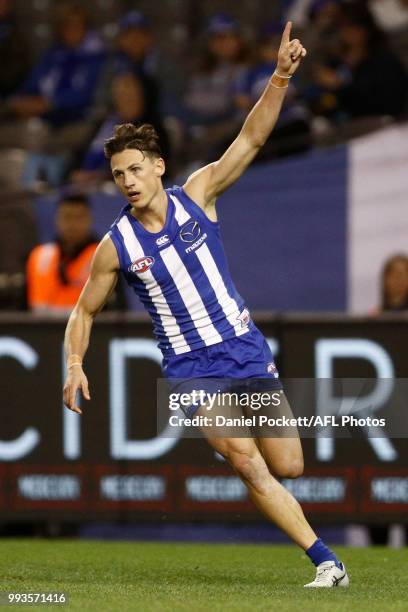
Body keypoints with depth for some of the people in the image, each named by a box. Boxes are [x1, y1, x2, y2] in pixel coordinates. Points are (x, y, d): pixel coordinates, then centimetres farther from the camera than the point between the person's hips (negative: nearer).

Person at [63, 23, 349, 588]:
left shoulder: (197, 196, -3)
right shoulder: (116, 246, -5)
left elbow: (251, 139, -9)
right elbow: (84, 311, 7)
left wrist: (280, 77, -22)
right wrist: (74, 364, -8)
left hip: (245, 348, 2)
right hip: (191, 368, -2)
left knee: (288, 467, 1)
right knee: (247, 464, -19)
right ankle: (327, 563, -17)